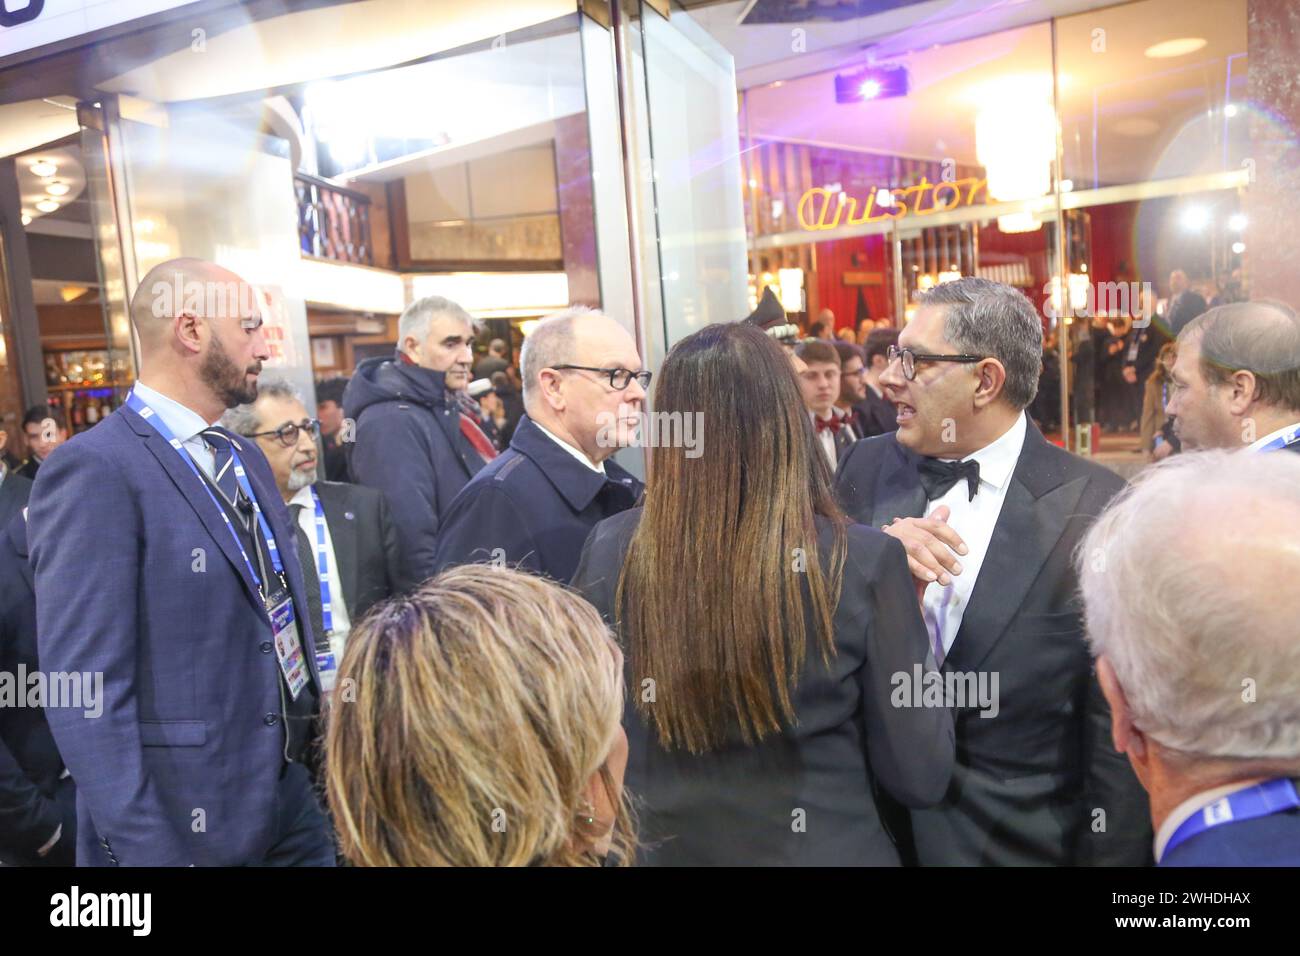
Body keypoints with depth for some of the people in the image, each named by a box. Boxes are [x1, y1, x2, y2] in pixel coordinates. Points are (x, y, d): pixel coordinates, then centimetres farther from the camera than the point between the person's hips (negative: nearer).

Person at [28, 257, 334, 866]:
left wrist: (319, 735, 13)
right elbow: (86, 695, -20)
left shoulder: (244, 457, 8)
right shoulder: (96, 471, -17)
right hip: (185, 821, -7)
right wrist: (145, 851, -18)